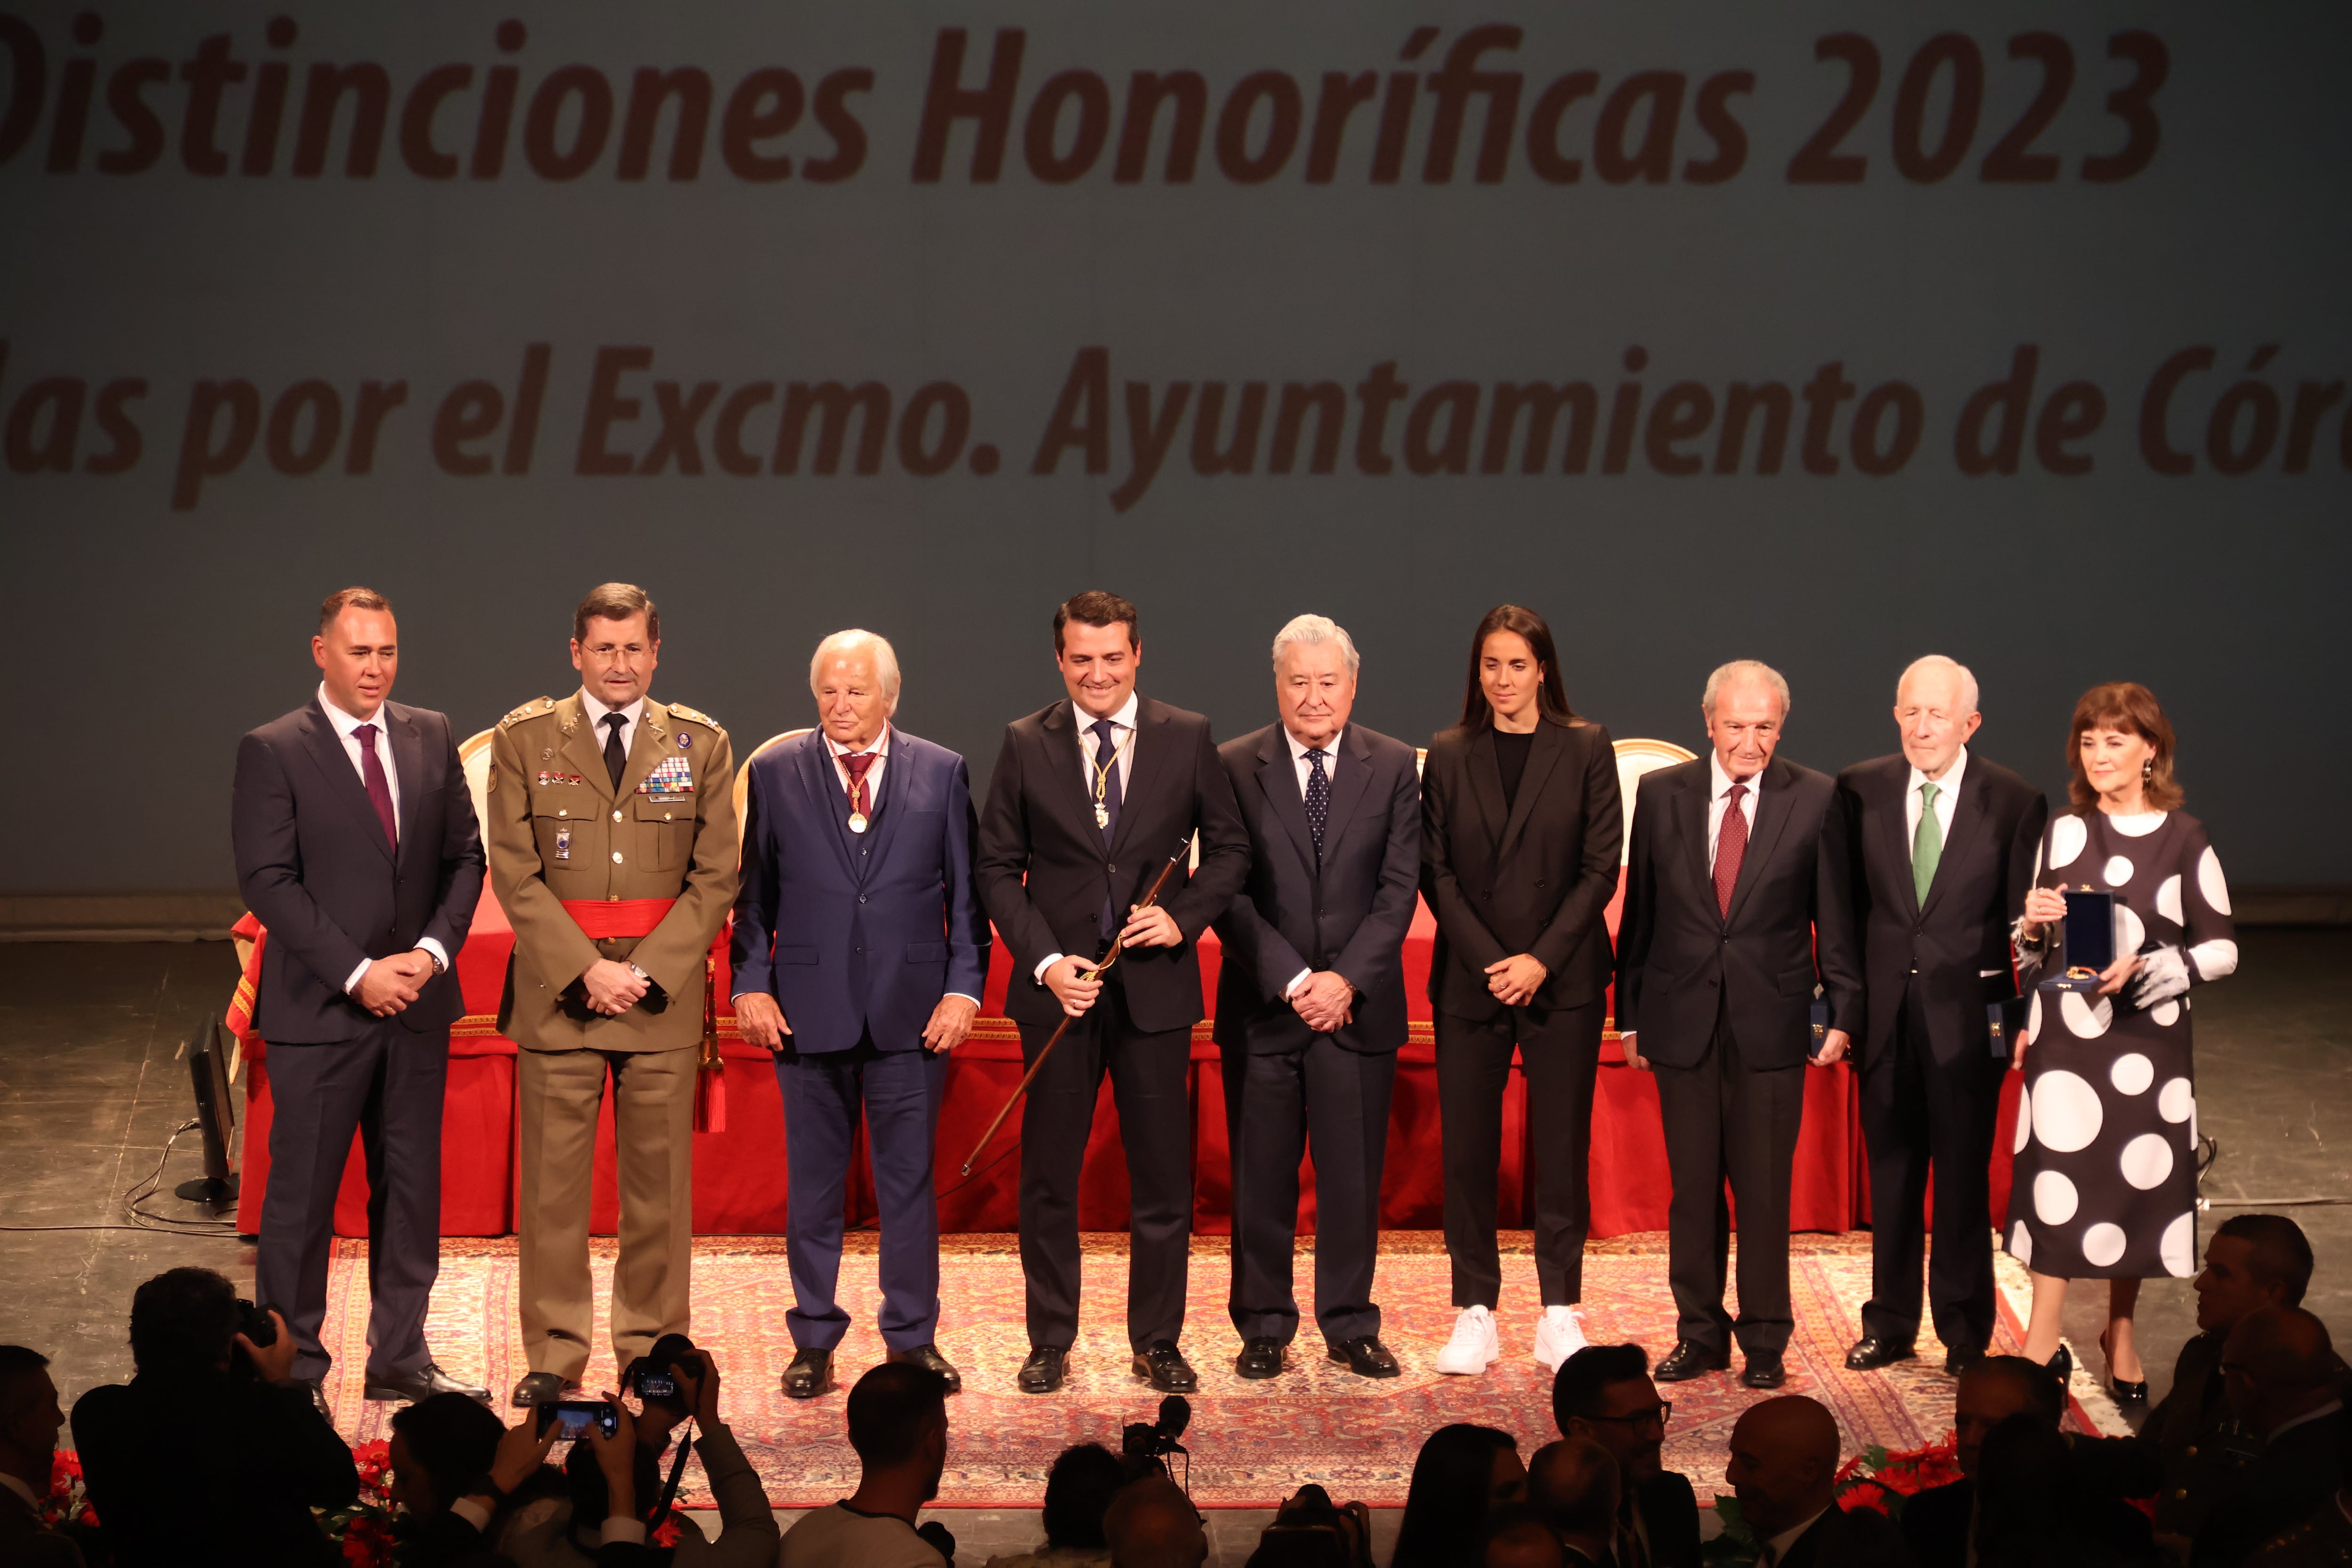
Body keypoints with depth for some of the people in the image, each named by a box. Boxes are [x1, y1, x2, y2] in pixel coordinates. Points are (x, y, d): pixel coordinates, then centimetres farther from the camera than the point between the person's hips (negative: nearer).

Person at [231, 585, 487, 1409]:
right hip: (319, 1006, -5)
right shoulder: (272, 751, -6)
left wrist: (432, 950, -7)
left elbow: (465, 855, 9)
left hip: (417, 1001, 5)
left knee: (411, 1186, 10)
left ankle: (400, 1356, 20)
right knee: (302, 1193, 1)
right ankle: (293, 1368, 10)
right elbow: (268, 880, -11)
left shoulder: (431, 737, 9)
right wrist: (356, 972, -16)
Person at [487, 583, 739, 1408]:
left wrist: (647, 974, -8)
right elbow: (516, 875, 0)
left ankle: (653, 1352, 12)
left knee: (660, 1184, 3)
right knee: (553, 1184, 0)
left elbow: (716, 877, 4)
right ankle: (554, 1357, 8)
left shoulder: (701, 744, 7)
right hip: (555, 994, -1)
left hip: (664, 994, 1)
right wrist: (586, 971, -10)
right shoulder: (523, 740, 4)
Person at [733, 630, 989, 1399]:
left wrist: (964, 988, -3)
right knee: (814, 1183, 6)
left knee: (909, 1180, 4)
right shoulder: (775, 773, 6)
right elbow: (754, 892, 7)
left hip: (912, 1011, 0)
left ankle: (914, 1338, 13)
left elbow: (967, 892, 6)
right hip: (809, 1010, 0)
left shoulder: (942, 773, 5)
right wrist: (751, 984, -3)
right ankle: (814, 1341, 15)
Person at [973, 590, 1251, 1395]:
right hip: (1058, 987, 0)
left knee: (1161, 1174, 5)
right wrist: (1046, 961, -9)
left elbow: (1230, 847, 8)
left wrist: (1184, 916, -9)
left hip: (1155, 987, 0)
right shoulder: (1025, 745, 2)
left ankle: (1157, 1342, 16)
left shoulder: (1188, 739, 2)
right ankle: (1050, 1342, 16)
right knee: (1048, 1177, 5)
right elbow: (999, 868, 3)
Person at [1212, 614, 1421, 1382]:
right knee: (1261, 1176, 4)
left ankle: (1350, 1325, 15)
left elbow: (1400, 887, 0)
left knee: (1354, 1174, 5)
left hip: (1359, 1004, 1)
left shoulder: (1393, 766, 4)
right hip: (1261, 1007, -1)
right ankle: (1264, 1326, 14)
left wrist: (1346, 980, -11)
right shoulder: (1235, 767, 1)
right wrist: (1290, 979, -11)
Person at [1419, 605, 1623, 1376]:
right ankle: (1475, 1314, 7)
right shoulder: (1449, 755, 6)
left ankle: (1560, 1315, 8)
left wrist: (1542, 959, -10)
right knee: (1468, 1149, 1)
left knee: (1562, 1148, 1)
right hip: (1469, 981, 1)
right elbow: (1437, 871, 3)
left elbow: (1601, 868, -1)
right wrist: (1490, 961, -8)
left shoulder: (1586, 749, 2)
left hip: (1563, 982, -1)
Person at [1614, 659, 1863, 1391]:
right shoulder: (1661, 794, 4)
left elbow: (1836, 916, 3)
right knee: (1693, 1186, 7)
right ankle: (1700, 1334, 18)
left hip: (1771, 1021, -1)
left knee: (1764, 1187, 3)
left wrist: (1844, 1011, -2)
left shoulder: (1816, 800, 0)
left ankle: (1765, 1341, 13)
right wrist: (1631, 1014, 7)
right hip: (1682, 1020, 1)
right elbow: (1639, 913, 8)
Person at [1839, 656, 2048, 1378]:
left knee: (1964, 1176, 4)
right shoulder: (1861, 790, 3)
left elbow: (2022, 921, -3)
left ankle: (1965, 1336, 15)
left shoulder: (2014, 802, -4)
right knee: (1891, 1171, 12)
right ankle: (1891, 1324, 24)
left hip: (1967, 1012, -2)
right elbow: (1846, 901, 6)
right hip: (1885, 1010, 3)